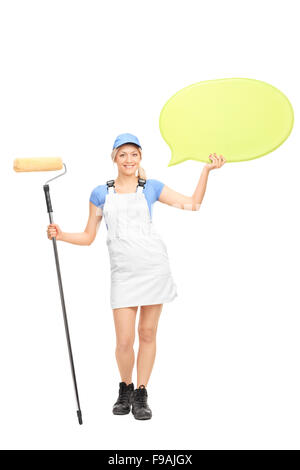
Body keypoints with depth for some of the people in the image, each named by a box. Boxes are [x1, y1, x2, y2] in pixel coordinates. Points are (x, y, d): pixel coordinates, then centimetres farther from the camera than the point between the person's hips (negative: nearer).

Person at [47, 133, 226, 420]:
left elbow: (193, 204, 5)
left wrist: (206, 170, 0)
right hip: (123, 272, 0)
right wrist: (60, 234, -4)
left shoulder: (151, 187, 8)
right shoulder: (101, 193, 9)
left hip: (154, 266, 0)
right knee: (124, 340, -3)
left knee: (148, 334, 6)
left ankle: (141, 395, 24)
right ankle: (125, 389, 26)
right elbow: (88, 237, 11)